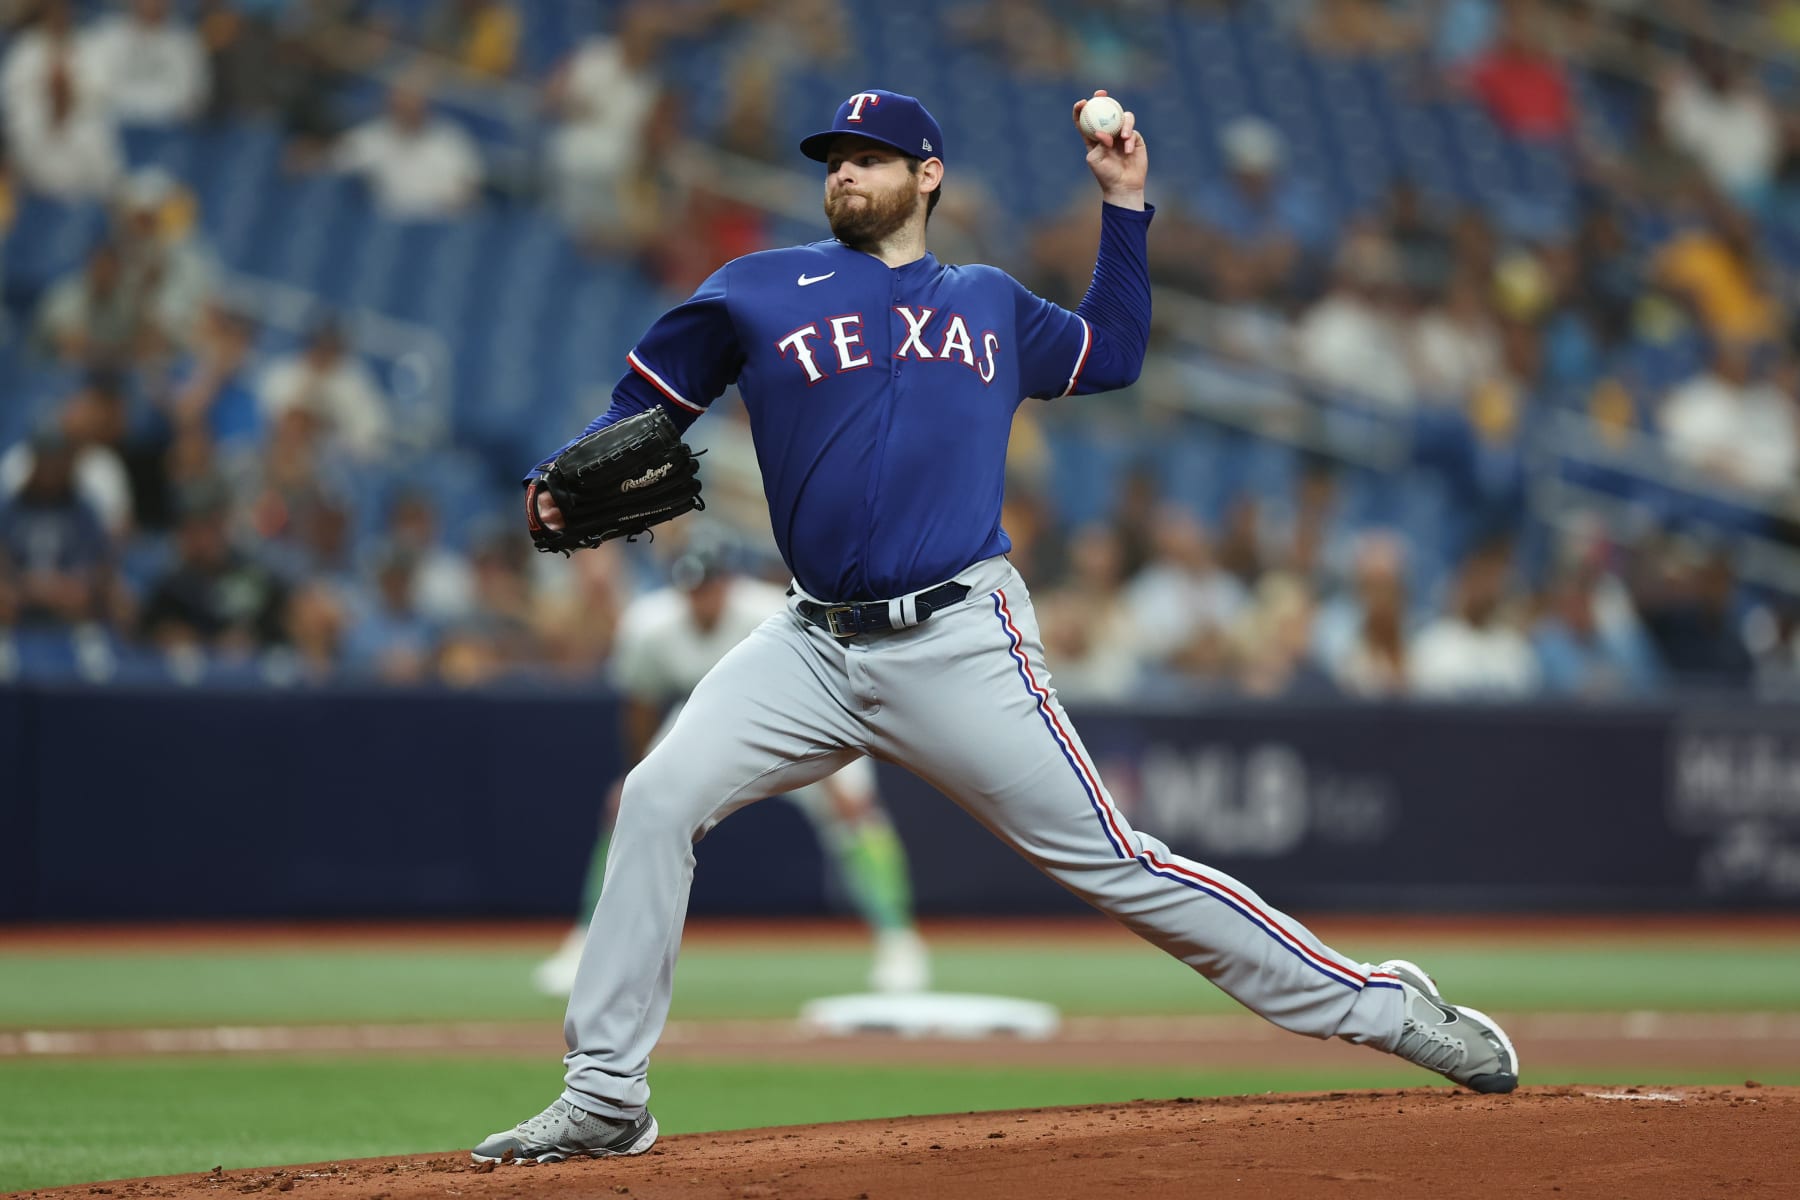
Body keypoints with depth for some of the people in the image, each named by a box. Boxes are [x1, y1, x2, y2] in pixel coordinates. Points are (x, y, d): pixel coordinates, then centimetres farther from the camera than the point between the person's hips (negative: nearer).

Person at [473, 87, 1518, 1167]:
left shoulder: (990, 305, 16)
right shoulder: (758, 293, 9)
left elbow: (1115, 354, 30)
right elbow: (646, 407, 11)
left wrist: (1125, 203, 24)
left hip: (961, 646, -1)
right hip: (817, 646, 1)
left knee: (1117, 863, -4)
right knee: (660, 800, -16)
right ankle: (605, 1099, -8)